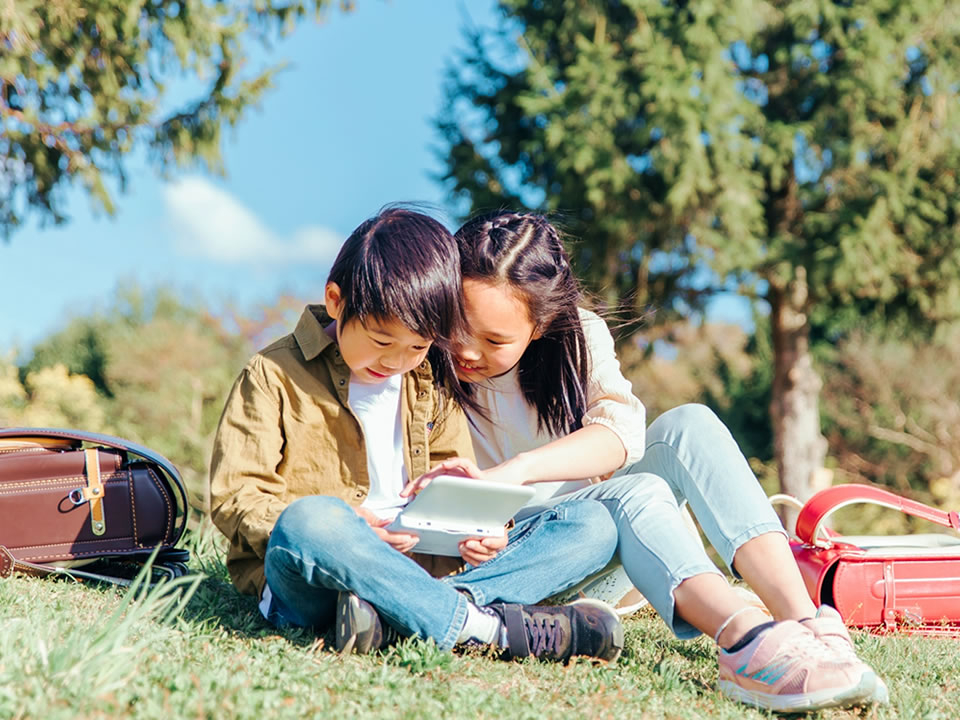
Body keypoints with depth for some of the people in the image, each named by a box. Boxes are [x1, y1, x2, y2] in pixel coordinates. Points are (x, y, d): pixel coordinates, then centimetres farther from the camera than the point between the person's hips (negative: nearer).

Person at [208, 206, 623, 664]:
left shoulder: (431, 383, 16)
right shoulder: (275, 375, 0)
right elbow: (234, 496, -5)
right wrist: (343, 531, -22)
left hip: (424, 568, 5)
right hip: (311, 586, -5)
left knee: (592, 525, -10)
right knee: (305, 522, -41)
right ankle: (486, 625, -37)